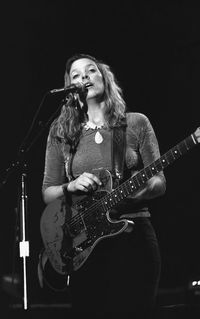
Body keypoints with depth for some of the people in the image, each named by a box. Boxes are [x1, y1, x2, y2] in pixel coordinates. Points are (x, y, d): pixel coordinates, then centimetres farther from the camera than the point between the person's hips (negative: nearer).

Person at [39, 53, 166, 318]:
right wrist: (71, 187, -12)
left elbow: (160, 183, 5)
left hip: (133, 236, -1)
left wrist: (143, 186, -17)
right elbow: (47, 194, 9)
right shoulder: (61, 132, 9)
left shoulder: (136, 123, 6)